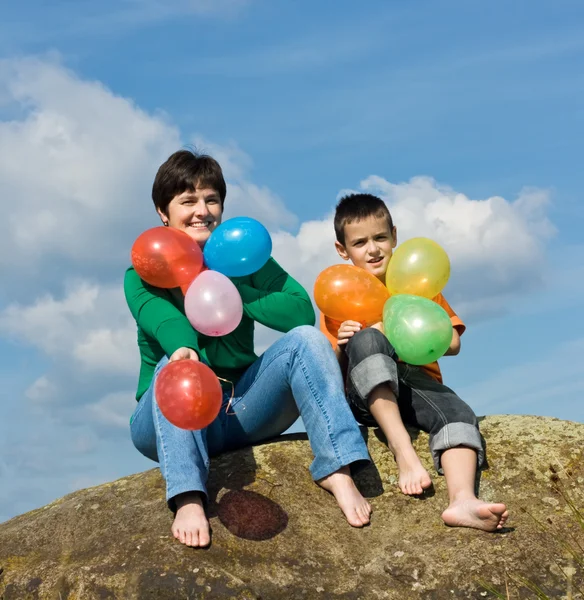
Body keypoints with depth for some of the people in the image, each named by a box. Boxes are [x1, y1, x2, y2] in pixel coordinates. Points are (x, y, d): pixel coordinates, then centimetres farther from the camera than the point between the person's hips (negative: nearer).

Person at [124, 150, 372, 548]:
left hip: (240, 411, 2)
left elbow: (302, 312, -8)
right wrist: (182, 348, -47)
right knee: (177, 366, -34)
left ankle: (338, 471, -34)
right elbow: (163, 320, -24)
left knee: (305, 339, -20)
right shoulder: (143, 274, 0)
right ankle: (188, 500, -51)